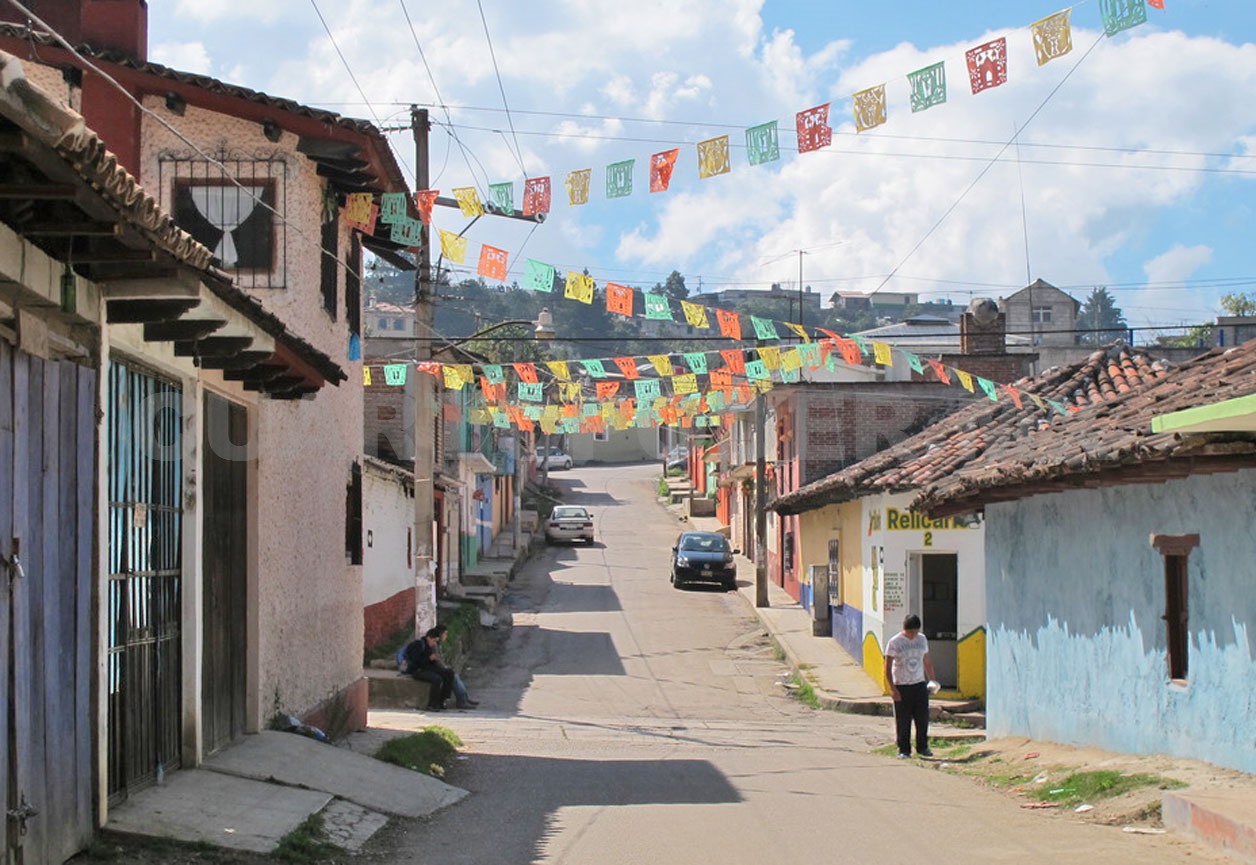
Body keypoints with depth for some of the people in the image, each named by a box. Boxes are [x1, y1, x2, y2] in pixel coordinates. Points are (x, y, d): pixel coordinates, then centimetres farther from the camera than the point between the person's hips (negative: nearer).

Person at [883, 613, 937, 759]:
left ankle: (922, 747, 17)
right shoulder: (894, 642, -7)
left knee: (923, 718, 4)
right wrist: (892, 688, -15)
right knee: (903, 721, 0)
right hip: (901, 687, -4)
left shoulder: (922, 639, 7)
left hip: (920, 685, 4)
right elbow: (887, 667, -8)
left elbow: (927, 661, 19)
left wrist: (932, 680, 14)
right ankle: (904, 750, 9)